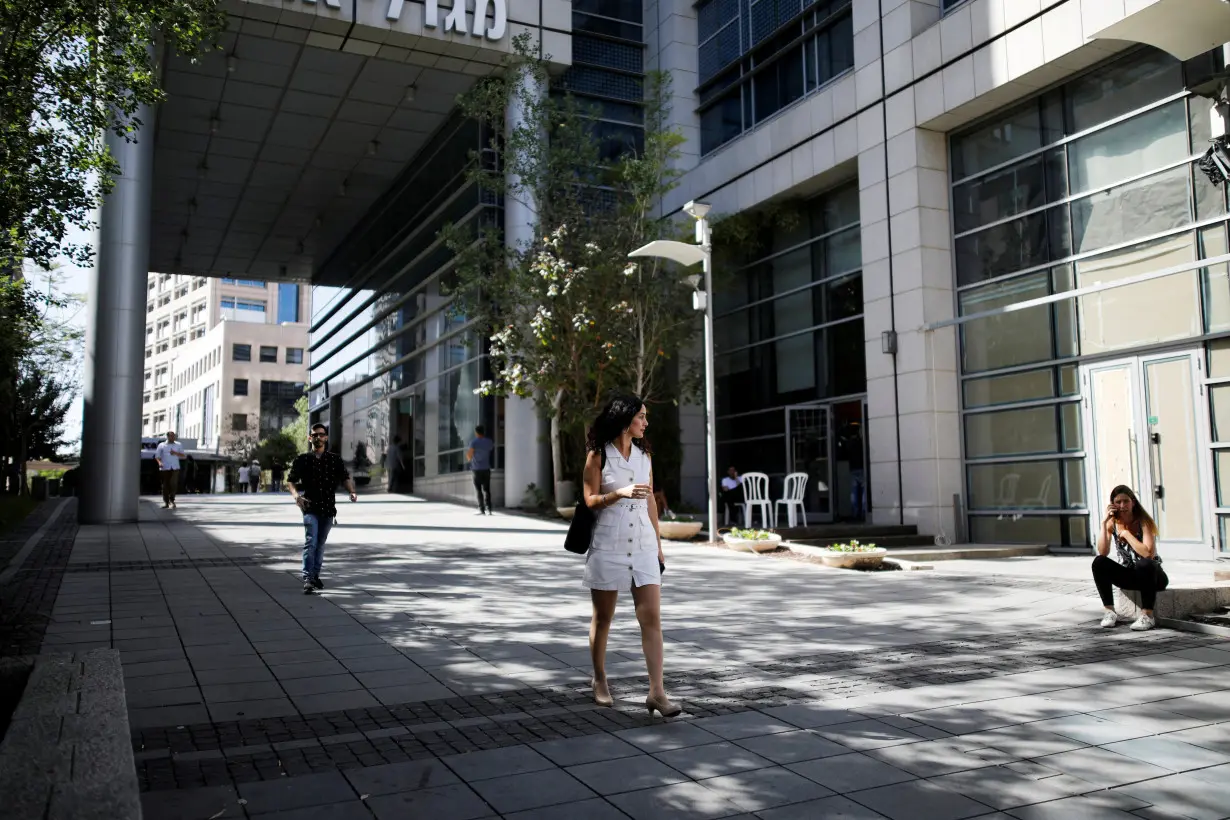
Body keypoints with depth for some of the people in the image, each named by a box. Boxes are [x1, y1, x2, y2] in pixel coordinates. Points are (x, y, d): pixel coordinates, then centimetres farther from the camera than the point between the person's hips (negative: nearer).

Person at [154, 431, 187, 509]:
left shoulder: (179, 445, 12)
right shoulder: (161, 445, 7)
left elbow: (183, 455, 11)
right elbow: (157, 456, 5)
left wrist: (175, 453, -8)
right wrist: (159, 462, -15)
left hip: (175, 468, 1)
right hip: (165, 468, -1)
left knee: (174, 484, -9)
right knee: (165, 485, -1)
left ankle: (172, 499, 14)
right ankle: (166, 503, 7)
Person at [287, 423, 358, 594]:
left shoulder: (335, 459, 7)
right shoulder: (302, 460, 3)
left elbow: (346, 477, 4)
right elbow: (290, 481, 3)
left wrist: (352, 491, -16)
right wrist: (295, 495, -17)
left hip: (328, 508, 3)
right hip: (310, 507, -3)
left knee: (321, 543, 13)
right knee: (310, 542, -15)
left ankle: (316, 575, 28)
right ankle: (308, 579, -18)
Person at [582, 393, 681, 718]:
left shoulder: (644, 455, 9)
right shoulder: (598, 455, -4)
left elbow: (650, 501, 14)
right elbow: (590, 500, -7)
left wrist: (658, 544, 14)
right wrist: (621, 493, -24)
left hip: (643, 545, 4)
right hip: (608, 545, -3)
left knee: (652, 618, -5)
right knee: (603, 618, 9)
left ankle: (657, 692, -3)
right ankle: (599, 680, 28)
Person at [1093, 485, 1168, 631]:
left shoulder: (1143, 521, -17)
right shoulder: (1112, 523, -5)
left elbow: (1148, 553, -30)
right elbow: (1103, 552, -18)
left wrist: (1126, 533, -24)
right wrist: (1104, 523, -23)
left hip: (1150, 574, -4)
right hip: (1129, 575, 4)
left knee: (1145, 564, -37)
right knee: (1099, 562, -20)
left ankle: (1147, 615, -26)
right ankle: (1110, 612, -15)